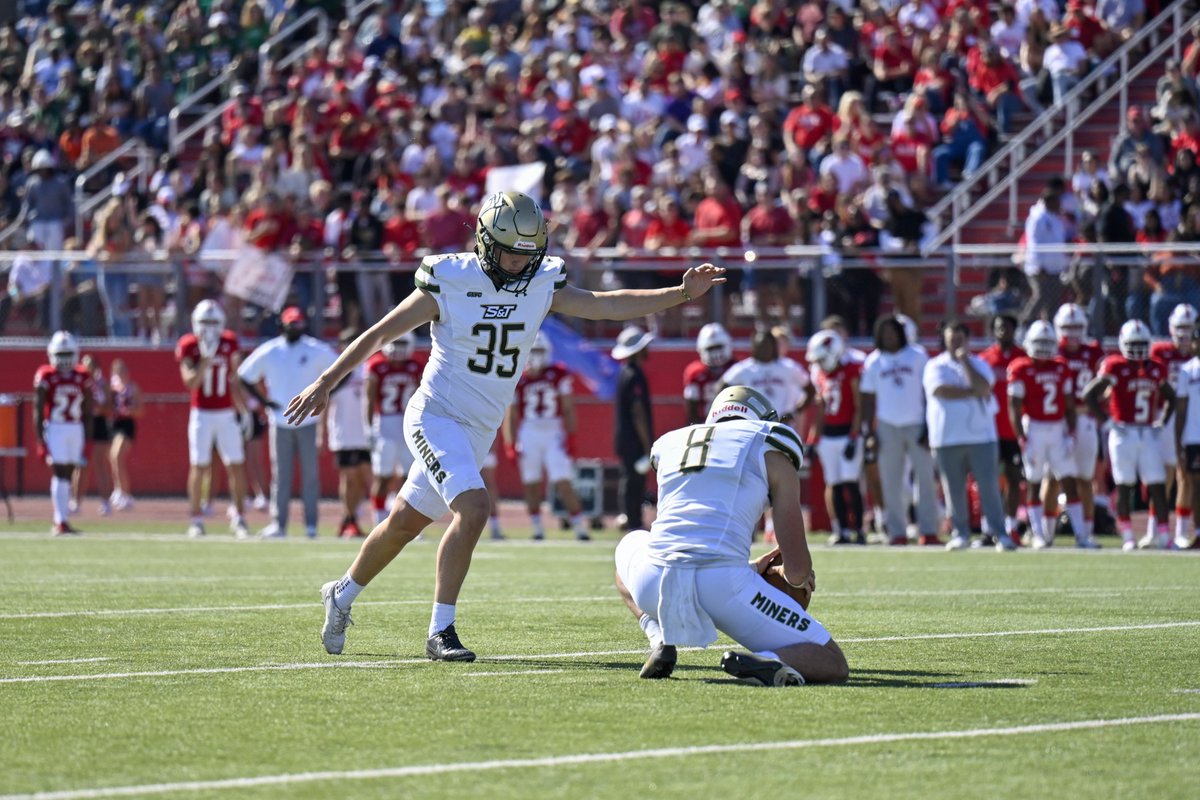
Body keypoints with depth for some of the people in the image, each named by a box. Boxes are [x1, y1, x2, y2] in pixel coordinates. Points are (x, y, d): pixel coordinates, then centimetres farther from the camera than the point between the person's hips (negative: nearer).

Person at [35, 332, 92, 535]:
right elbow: (38, 412, -4)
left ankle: (60, 521, 14)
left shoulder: (82, 378, 7)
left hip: (76, 429, 4)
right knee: (60, 473, -10)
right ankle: (61, 522, -13)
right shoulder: (46, 377, -5)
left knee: (68, 473, 7)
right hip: (55, 428, -4)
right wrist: (40, 440, -9)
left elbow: (87, 412, 12)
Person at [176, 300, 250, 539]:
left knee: (236, 466, 0)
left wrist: (243, 411, 10)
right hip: (202, 414, -3)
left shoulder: (230, 344, 4)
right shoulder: (189, 346, -5)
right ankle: (196, 520, 6)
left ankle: (239, 518, 9)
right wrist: (206, 358, -23)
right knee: (198, 466, -2)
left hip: (227, 414, 3)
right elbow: (190, 382, -15)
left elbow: (234, 382, 12)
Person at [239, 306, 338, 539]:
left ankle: (311, 524, 4)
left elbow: (341, 370, 5)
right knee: (280, 474, 3)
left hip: (308, 421, -1)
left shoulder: (317, 351, -2)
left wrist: (324, 395, -4)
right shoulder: (268, 352, 1)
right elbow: (244, 376, 8)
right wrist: (264, 400, -1)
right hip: (280, 422, 1)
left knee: (310, 473, 0)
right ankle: (278, 523, 6)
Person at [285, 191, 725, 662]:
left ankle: (343, 595, 40)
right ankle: (441, 632, -17)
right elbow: (380, 333, -6)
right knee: (474, 508, -25)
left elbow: (606, 305, -2)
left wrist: (683, 292, -11)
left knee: (404, 523, 17)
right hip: (436, 416, -6)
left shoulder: (541, 285, 0)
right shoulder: (450, 282, -13)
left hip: (480, 431, 6)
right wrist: (325, 384, -6)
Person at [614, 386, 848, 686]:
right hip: (723, 584, -3)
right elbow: (798, 569, 9)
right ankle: (762, 661, -23)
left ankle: (661, 641, 14)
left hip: (653, 585, 3)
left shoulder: (670, 445, 27)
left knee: (631, 545, 42)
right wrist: (799, 576, 34)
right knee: (833, 666, 10)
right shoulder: (772, 454, 14)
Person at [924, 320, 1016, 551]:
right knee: (954, 490, 2)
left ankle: (1000, 534, -4)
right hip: (948, 439, 0)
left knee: (990, 488, -6)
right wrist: (973, 392, -8)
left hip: (981, 438, 0)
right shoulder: (935, 366, 6)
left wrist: (964, 360, -7)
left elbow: (982, 386, -10)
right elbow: (940, 391, -12)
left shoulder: (979, 364, 10)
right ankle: (961, 533, 13)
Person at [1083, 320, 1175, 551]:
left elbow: (1170, 397, 26)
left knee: (1157, 485, 1)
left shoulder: (1156, 369, 10)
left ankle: (1163, 534, 6)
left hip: (1148, 434, 4)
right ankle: (1127, 537, 4)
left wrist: (1162, 420, 11)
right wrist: (1107, 419, -10)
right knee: (1125, 486, -1)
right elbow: (1089, 395, -9)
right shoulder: (1115, 367, -6)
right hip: (1123, 433, -4)